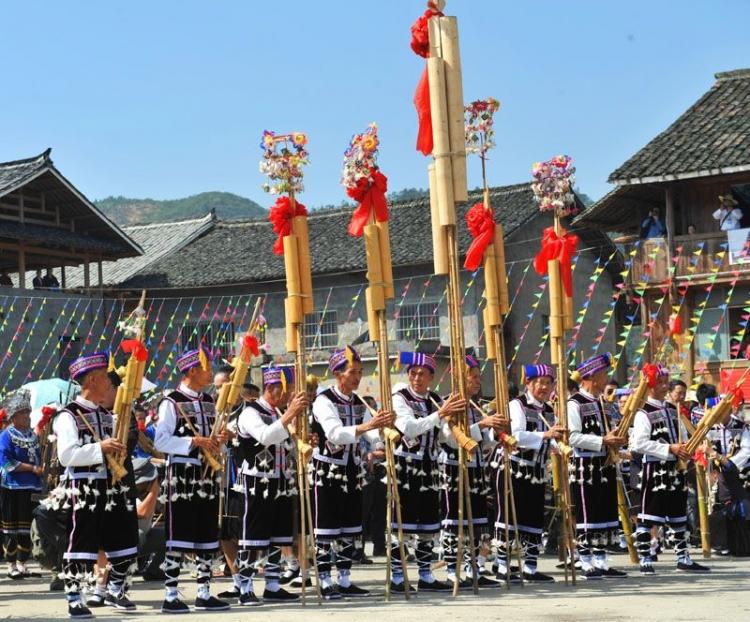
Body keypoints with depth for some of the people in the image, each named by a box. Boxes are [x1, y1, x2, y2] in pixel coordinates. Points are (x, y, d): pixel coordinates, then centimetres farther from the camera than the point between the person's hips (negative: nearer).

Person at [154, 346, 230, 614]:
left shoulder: (209, 402, 14)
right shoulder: (171, 402, -9)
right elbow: (160, 441, -14)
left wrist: (218, 442, 0)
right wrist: (193, 442, -20)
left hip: (206, 474, 7)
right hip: (181, 474, -7)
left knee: (207, 536, 10)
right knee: (177, 537, -4)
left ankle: (204, 593, 17)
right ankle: (171, 596, 1)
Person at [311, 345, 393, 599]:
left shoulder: (359, 403, 10)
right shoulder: (324, 401, -13)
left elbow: (374, 435, 1)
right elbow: (336, 434, -28)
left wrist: (384, 427, -22)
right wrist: (368, 425, -39)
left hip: (351, 472, 7)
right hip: (327, 473, -7)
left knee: (350, 529, 9)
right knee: (326, 529, -3)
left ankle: (344, 581, 16)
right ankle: (326, 583, 2)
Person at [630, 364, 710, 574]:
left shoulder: (672, 410, 14)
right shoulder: (644, 413, -11)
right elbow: (639, 443, -21)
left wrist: (685, 450, 3)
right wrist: (670, 449, -22)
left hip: (675, 469, 8)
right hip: (654, 469, -8)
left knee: (678, 515, 13)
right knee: (647, 516, -5)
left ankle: (683, 559, 21)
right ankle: (645, 560, 0)